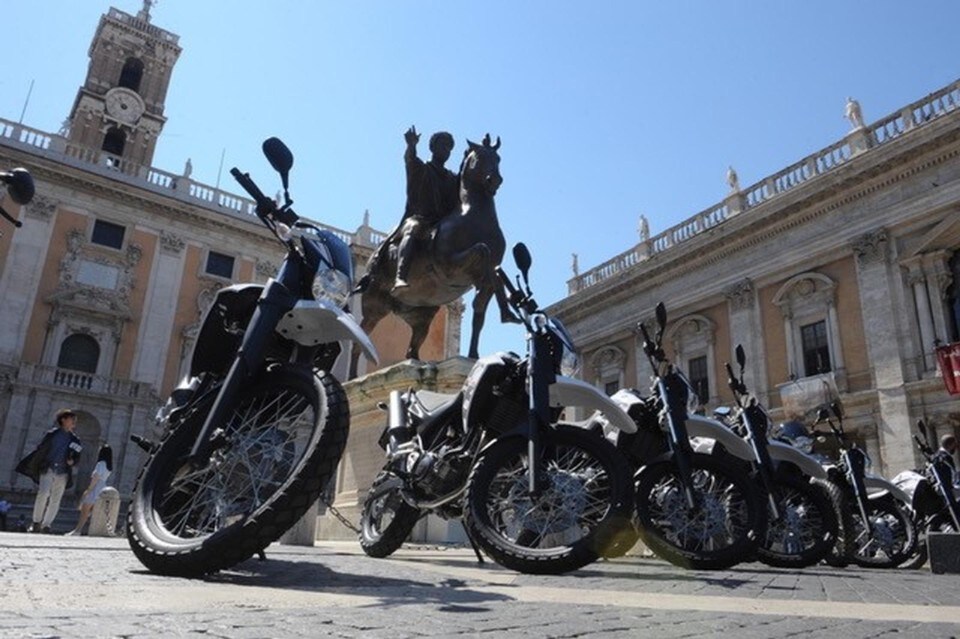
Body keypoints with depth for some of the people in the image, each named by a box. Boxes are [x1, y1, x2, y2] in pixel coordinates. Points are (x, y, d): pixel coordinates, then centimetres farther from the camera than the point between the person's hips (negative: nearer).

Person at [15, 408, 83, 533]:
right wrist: (31, 466, 2)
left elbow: (76, 456, 17)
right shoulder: (52, 433, 4)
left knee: (55, 500, 1)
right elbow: (40, 449, 5)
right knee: (43, 493, -17)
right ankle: (36, 523, -3)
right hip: (48, 469, -3)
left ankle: (46, 525, 8)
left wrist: (72, 461, -6)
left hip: (62, 473, 3)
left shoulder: (74, 439, 12)